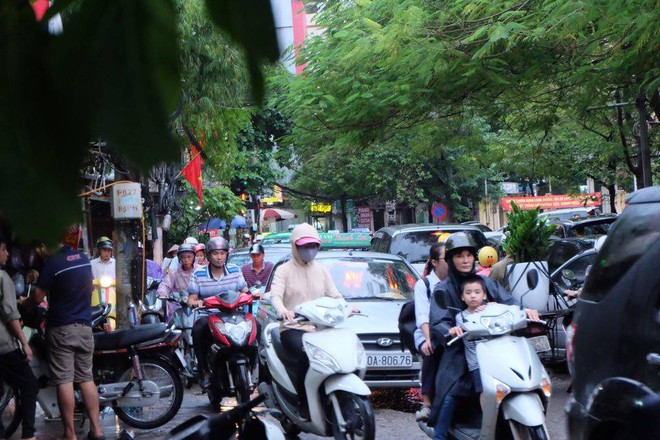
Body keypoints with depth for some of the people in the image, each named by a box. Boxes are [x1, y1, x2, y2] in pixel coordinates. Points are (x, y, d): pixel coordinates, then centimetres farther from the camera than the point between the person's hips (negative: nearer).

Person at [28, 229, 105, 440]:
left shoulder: (53, 262, -14)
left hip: (61, 328, -6)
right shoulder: (84, 258, 7)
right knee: (86, 378, 10)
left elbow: (38, 297, -13)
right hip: (84, 325, 6)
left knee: (64, 381, -3)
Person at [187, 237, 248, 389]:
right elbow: (191, 298, 3)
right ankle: (204, 371, -19)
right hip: (208, 316, -2)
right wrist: (195, 302, -21)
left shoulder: (235, 270, 9)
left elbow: (245, 292, 8)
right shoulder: (198, 274, 4)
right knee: (198, 329, -35)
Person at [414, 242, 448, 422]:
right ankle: (427, 403, -34)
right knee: (432, 352, -34)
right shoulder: (423, 284, 6)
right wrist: (429, 339, -27)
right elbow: (422, 315, -10)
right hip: (428, 335, -2)